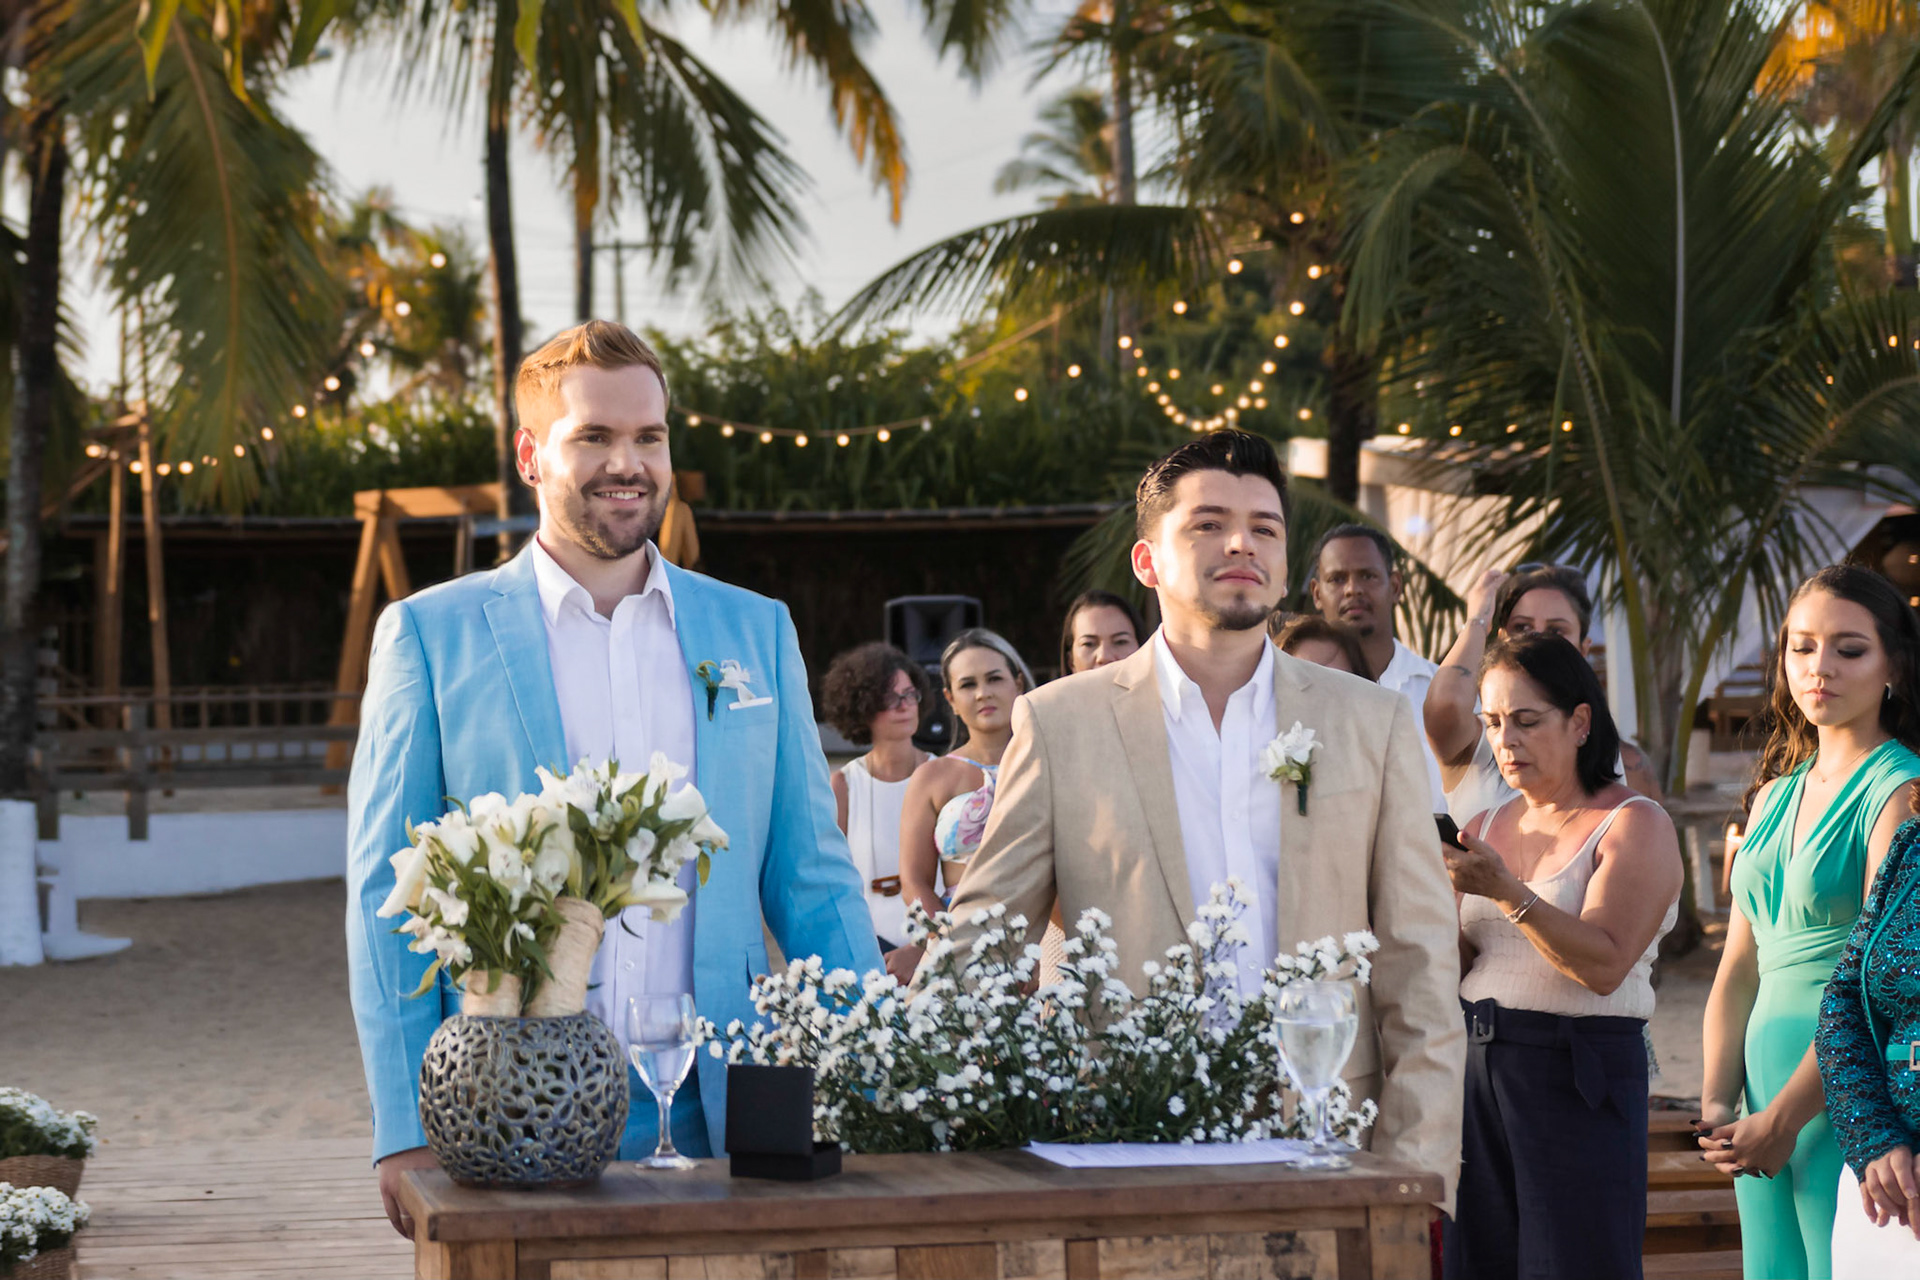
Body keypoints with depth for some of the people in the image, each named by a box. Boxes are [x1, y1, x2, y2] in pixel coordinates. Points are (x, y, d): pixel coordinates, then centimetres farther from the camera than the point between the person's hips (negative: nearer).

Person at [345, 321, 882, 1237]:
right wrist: (406, 1130, -6)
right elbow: (386, 897, 3)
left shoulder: (756, 631, 13)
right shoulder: (429, 635, 4)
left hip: (711, 1118, 2)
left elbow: (813, 882, 13)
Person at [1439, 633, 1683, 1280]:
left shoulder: (1636, 825, -4)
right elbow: (1461, 964, 12)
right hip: (1475, 1067, 5)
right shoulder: (1489, 826, 14)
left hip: (1577, 1074, -5)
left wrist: (1507, 891, -27)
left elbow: (1603, 965, -18)